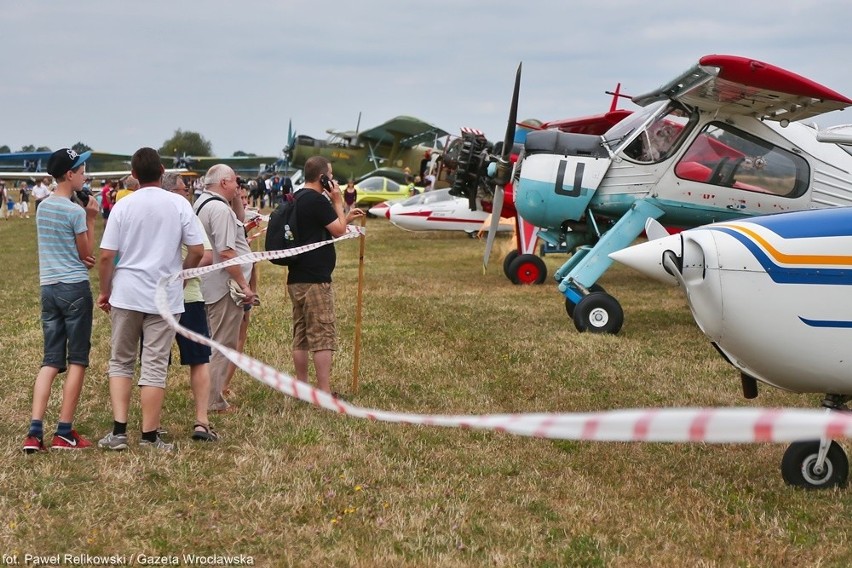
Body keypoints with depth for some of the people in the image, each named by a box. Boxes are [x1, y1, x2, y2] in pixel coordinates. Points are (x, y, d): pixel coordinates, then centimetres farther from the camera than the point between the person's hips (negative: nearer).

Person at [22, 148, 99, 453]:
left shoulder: (42, 207, 10)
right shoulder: (75, 211, -13)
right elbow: (87, 253, -6)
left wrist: (78, 257, 1)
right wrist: (91, 218, -1)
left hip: (48, 287, 7)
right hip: (75, 287, -7)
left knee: (51, 361, 7)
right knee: (77, 360, 3)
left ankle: (35, 431, -4)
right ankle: (64, 433, 4)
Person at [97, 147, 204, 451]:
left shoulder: (123, 206, -4)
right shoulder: (179, 204, -3)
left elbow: (106, 256, -5)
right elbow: (197, 250, -3)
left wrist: (105, 291, 8)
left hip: (126, 293, 0)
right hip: (165, 297, 0)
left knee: (120, 362, 13)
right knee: (155, 366, 5)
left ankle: (119, 431, 6)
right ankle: (149, 437, 7)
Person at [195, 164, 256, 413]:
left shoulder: (201, 203, 15)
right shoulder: (219, 208, -19)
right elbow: (226, 252, -24)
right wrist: (244, 285, -22)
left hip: (210, 286, 11)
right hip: (225, 287, -11)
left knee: (214, 342, 20)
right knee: (222, 344, -4)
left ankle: (213, 394, 29)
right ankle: (214, 401, 1)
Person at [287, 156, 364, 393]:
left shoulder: (297, 199, 15)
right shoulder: (317, 200, -15)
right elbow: (339, 231, -11)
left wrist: (346, 217, 27)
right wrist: (338, 202, -2)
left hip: (296, 279, 10)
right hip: (316, 280, -10)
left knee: (301, 336, 12)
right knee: (323, 337, -6)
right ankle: (324, 392, -7)